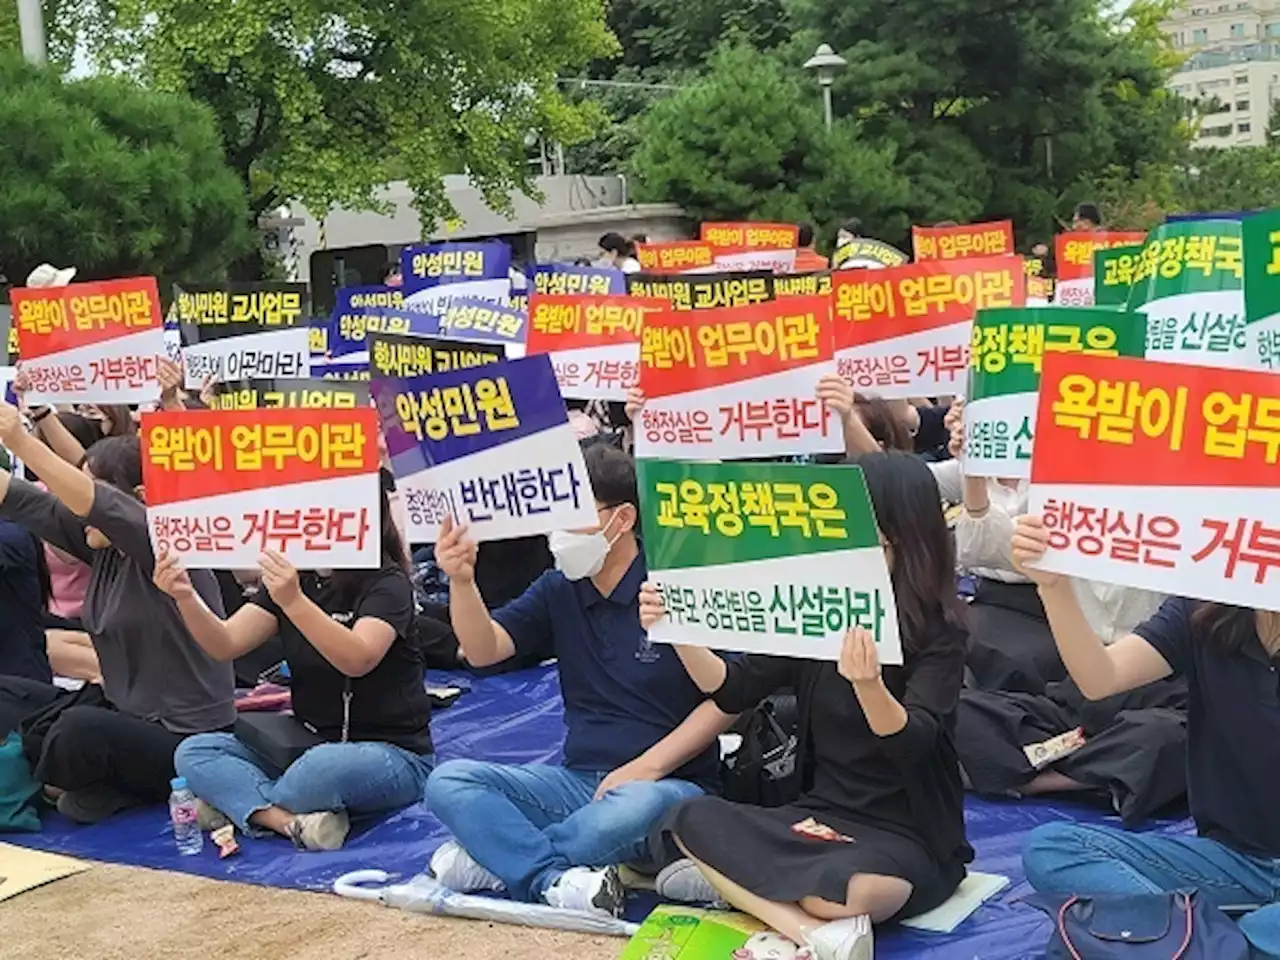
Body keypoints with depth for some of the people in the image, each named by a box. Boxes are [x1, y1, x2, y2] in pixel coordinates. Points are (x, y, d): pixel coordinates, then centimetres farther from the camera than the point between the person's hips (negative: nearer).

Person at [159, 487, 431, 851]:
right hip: (311, 744, 7)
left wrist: (294, 602, -41)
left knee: (324, 767, -39)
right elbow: (225, 645, -4)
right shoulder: (291, 578, 7)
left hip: (391, 752, -7)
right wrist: (186, 598, -23)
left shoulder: (388, 583, -11)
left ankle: (237, 801, -9)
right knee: (193, 753, -10)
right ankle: (294, 821, -30)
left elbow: (358, 660, -30)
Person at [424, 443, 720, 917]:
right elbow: (483, 650, -1)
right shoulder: (559, 591, 10)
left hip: (669, 785, -5)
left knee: (637, 805, -40)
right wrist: (462, 581, -19)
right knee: (448, 781, -12)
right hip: (578, 780, 6)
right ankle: (556, 878, -27)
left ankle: (497, 854, -17)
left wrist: (649, 766, -16)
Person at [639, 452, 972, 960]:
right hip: (822, 816, 6)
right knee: (691, 820, -19)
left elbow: (912, 743, -25)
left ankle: (735, 885, -14)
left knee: (837, 888, -40)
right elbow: (730, 690, 5)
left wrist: (869, 684, -46)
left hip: (910, 838, -6)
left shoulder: (938, 628, -12)